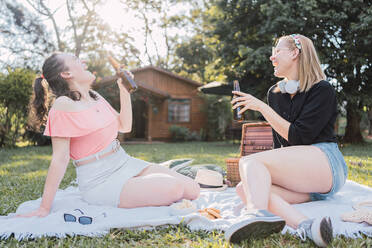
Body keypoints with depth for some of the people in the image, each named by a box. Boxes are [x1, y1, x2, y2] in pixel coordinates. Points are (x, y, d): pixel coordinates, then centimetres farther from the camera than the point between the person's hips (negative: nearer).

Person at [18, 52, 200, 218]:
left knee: (192, 189, -5)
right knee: (174, 189, -24)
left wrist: (125, 92, 8)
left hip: (127, 163, 8)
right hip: (100, 180, -8)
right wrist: (44, 209, -15)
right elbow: (60, 159, -15)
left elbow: (124, 126, 18)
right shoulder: (64, 105, -13)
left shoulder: (95, 97, 11)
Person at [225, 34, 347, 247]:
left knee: (249, 162, -25)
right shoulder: (275, 93, 18)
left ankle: (259, 213, -54)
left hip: (325, 162, -7)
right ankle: (305, 225, -44)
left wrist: (262, 107, -14)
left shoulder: (322, 90, -3)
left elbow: (298, 137, -14)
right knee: (244, 188, -21)